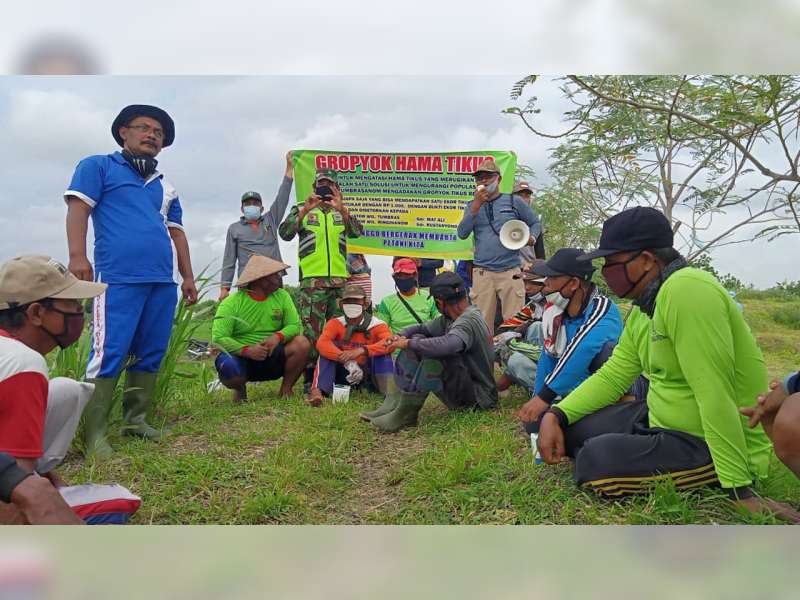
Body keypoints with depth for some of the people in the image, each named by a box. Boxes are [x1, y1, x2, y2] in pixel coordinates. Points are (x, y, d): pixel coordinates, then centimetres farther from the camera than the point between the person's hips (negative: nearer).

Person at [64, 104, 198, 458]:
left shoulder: (165, 186, 26)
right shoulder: (99, 167, 10)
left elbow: (176, 232, 26)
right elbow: (78, 207, -2)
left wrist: (188, 276, 19)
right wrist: (77, 256, -16)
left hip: (162, 282, 6)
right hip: (118, 278, -6)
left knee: (150, 355, 6)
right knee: (110, 354, -11)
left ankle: (135, 419, 16)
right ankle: (94, 432, -6)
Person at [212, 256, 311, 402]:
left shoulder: (282, 296, 0)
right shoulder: (232, 302, -11)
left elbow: (295, 325, -5)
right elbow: (218, 338, -18)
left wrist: (278, 336, -27)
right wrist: (247, 351, -32)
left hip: (272, 356, 3)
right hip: (241, 356, -2)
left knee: (302, 343, -24)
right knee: (228, 366, -37)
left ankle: (286, 390, -2)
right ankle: (240, 389, 2)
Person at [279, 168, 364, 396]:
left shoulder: (343, 212, 16)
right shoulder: (301, 209, 11)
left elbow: (357, 232, -4)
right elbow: (285, 233, -5)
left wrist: (342, 209, -20)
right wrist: (304, 211, -17)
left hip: (340, 279, 3)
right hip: (311, 279, -3)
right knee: (312, 330, -6)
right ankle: (310, 379, 1)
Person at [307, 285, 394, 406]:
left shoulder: (377, 325, -6)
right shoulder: (335, 323, -3)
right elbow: (322, 343, -23)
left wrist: (361, 350, -41)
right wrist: (347, 361, -39)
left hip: (368, 375, -1)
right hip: (343, 374, 1)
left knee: (382, 352, -22)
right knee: (326, 351, -19)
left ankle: (389, 391, -41)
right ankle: (317, 390, -39)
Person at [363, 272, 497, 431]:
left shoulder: (469, 320, -21)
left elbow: (448, 345, -40)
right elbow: (422, 328, 14)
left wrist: (409, 343, -29)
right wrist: (402, 336, -8)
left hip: (478, 398, -9)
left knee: (434, 351, -30)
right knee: (418, 340, 3)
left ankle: (406, 415, -21)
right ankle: (394, 405, -4)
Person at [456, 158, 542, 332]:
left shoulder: (514, 201, 8)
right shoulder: (472, 206, 13)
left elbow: (535, 223, 18)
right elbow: (462, 233, -2)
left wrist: (531, 237, -4)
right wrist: (476, 205, -9)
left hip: (510, 271, -1)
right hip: (482, 272, 1)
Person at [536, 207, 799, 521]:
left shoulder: (685, 290, -26)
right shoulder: (643, 308, 6)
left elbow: (715, 396, -29)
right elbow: (611, 376, 10)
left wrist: (740, 490, -28)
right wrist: (556, 415, -3)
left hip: (717, 447, -9)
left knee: (596, 458, -28)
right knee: (568, 426, 5)